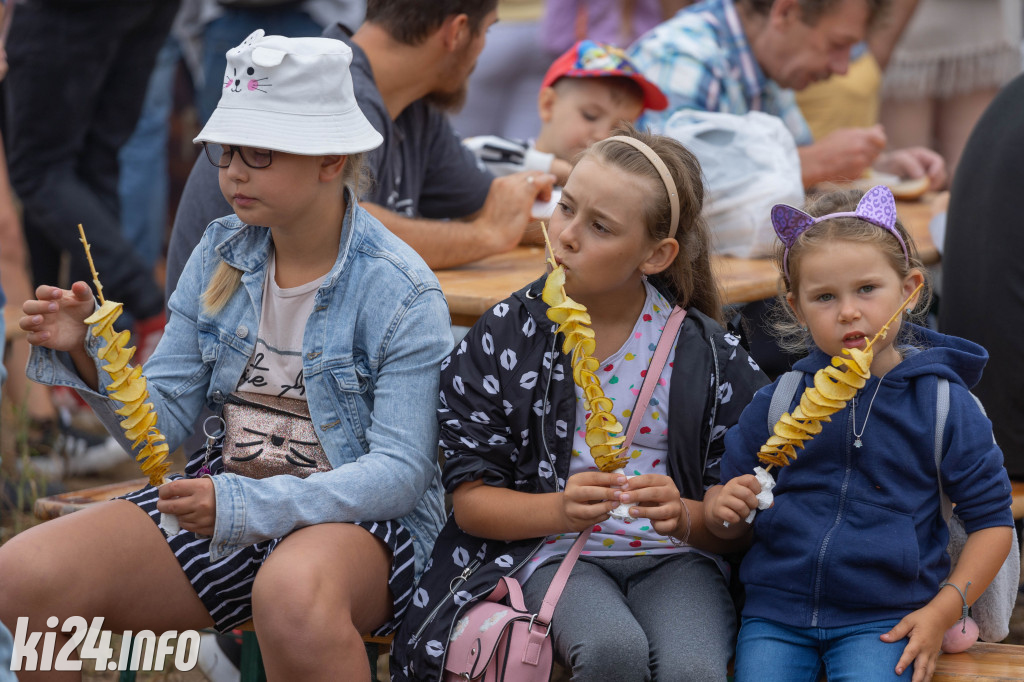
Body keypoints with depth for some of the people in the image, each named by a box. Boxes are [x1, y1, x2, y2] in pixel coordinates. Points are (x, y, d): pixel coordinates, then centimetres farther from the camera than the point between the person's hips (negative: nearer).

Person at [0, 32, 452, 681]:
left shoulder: (400, 291, -11)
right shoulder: (221, 256, 6)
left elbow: (400, 473, -17)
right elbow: (164, 421, 9)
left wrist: (245, 505, -28)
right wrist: (84, 355, -11)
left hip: (359, 515, -5)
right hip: (226, 495, 5)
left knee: (293, 595, -42)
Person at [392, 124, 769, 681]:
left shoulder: (707, 353, 0)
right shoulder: (505, 336, 0)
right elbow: (470, 499, 1)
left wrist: (685, 516, -21)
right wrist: (560, 509, -18)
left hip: (675, 557, 0)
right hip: (554, 551, 0)